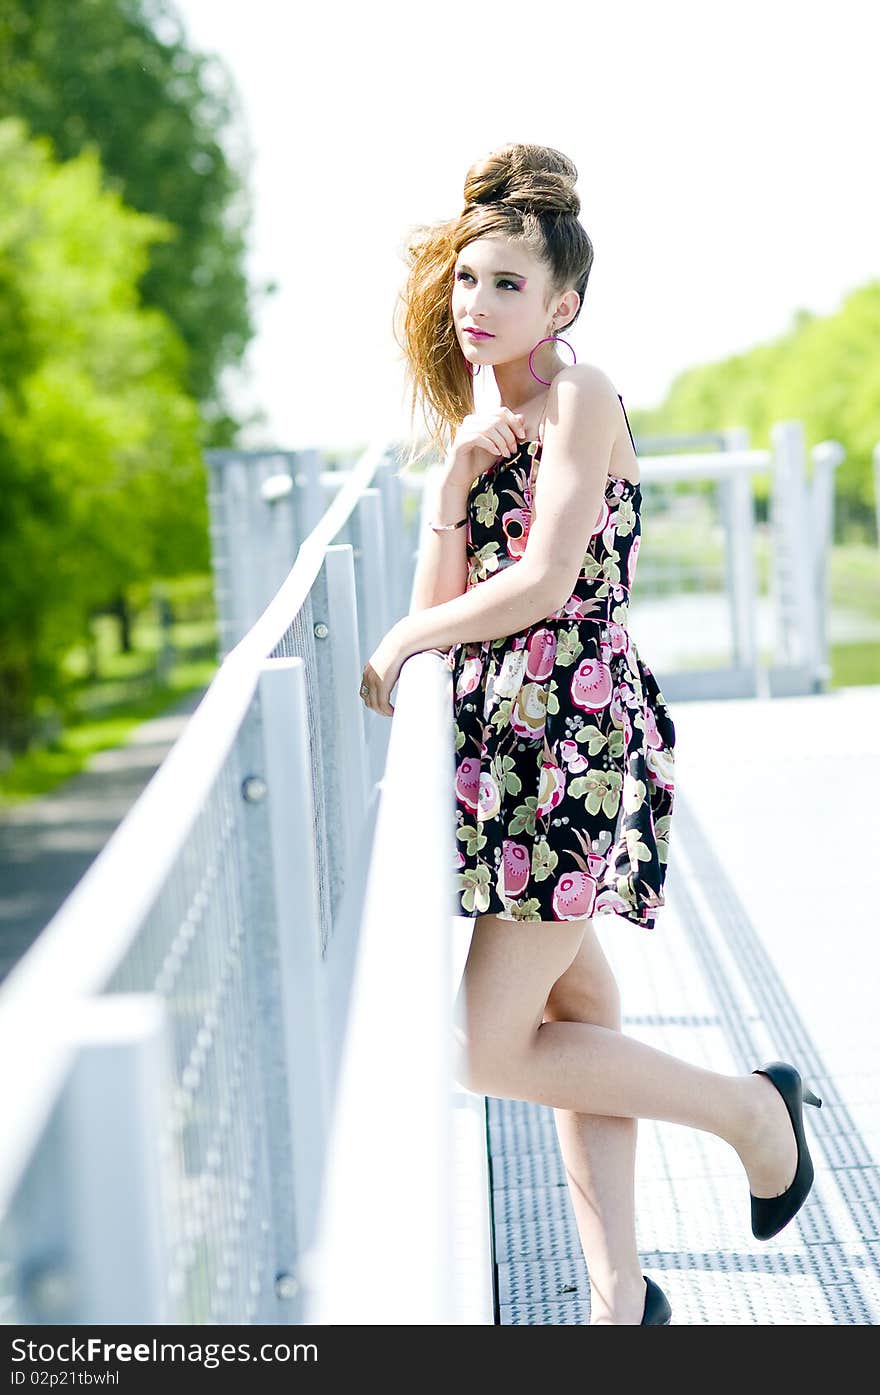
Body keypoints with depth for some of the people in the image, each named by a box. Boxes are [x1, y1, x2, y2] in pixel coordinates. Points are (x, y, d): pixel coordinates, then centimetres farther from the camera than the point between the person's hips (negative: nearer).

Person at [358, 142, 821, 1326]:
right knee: (576, 1016, 13)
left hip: (580, 739, -8)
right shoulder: (479, 418, 13)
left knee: (487, 1049, -6)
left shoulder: (579, 397, -11)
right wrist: (454, 480, -8)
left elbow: (543, 582, -20)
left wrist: (397, 648, -8)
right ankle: (621, 1295, 23)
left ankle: (752, 1108, 12)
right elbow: (440, 605, 6)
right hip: (507, 744, 8)